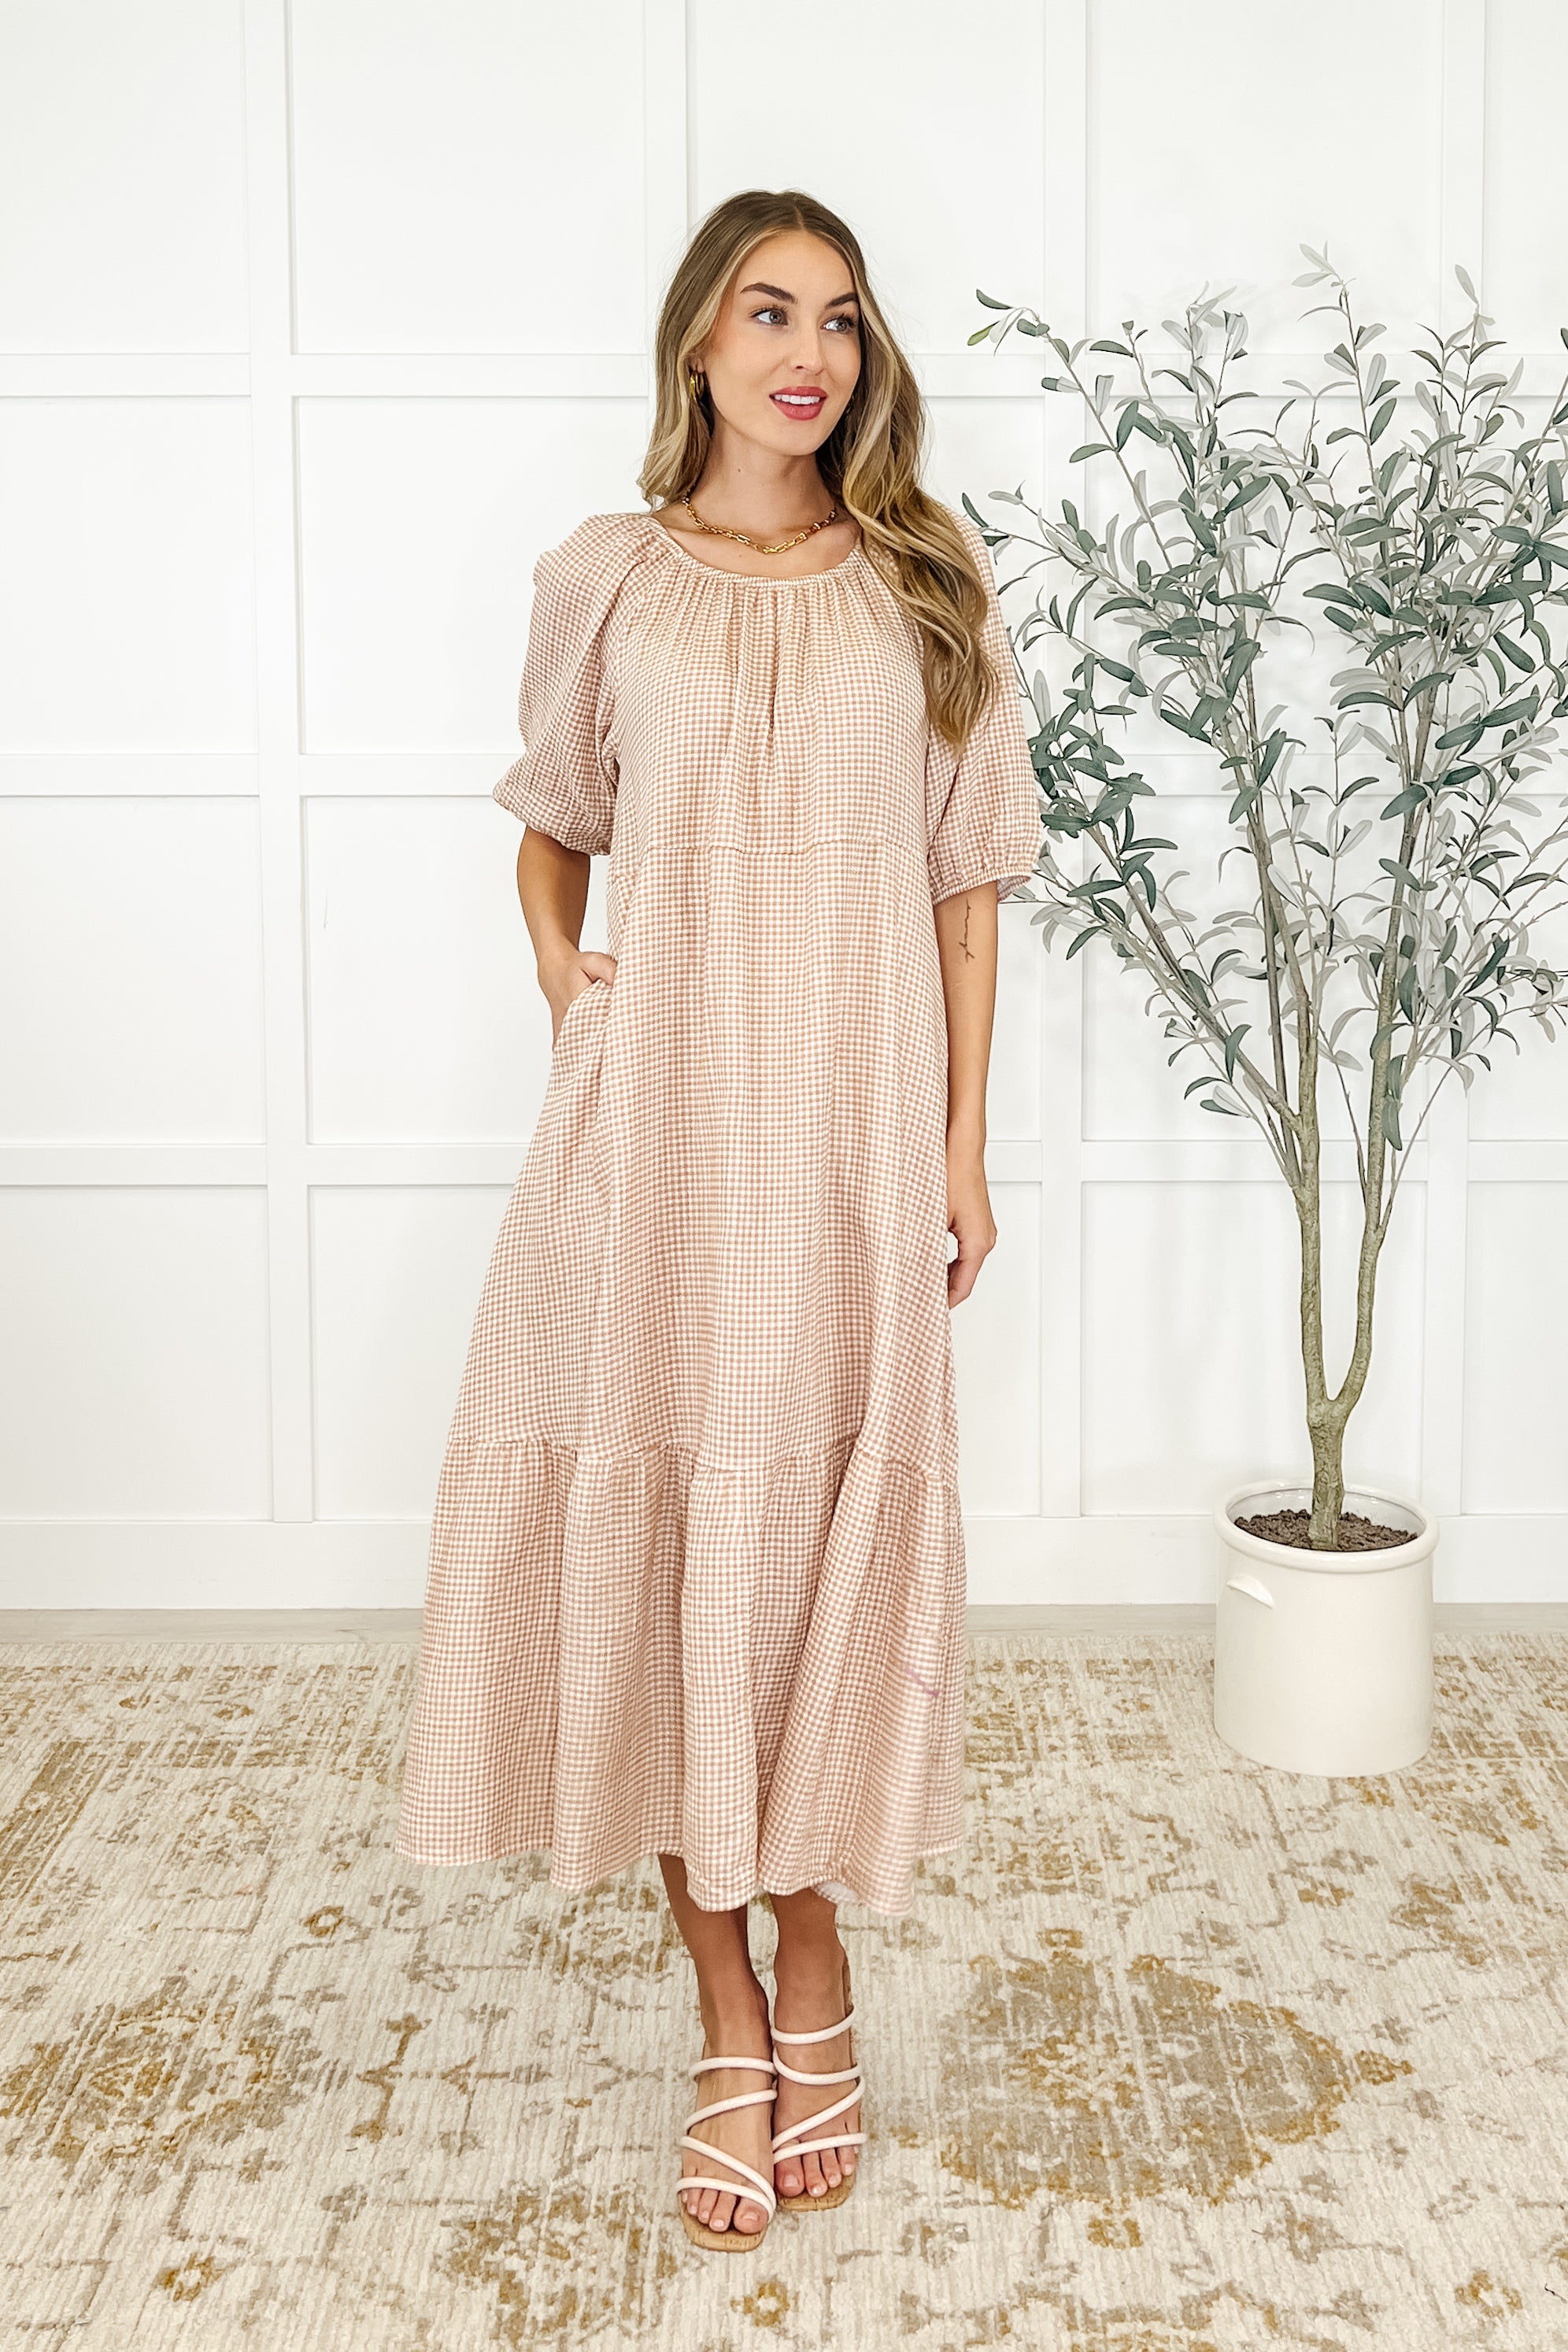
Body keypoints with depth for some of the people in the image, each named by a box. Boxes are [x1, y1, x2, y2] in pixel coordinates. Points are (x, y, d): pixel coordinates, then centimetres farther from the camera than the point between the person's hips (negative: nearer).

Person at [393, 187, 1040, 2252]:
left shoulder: (929, 581, 7)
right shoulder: (609, 576, 7)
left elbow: (965, 880, 8)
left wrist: (965, 1139, 3)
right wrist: (556, 964, 1)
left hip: (849, 1116, 0)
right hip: (655, 1113, 0)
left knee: (828, 1521, 2)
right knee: (650, 1511, 0)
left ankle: (817, 1964, 23)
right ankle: (733, 2015, 14)